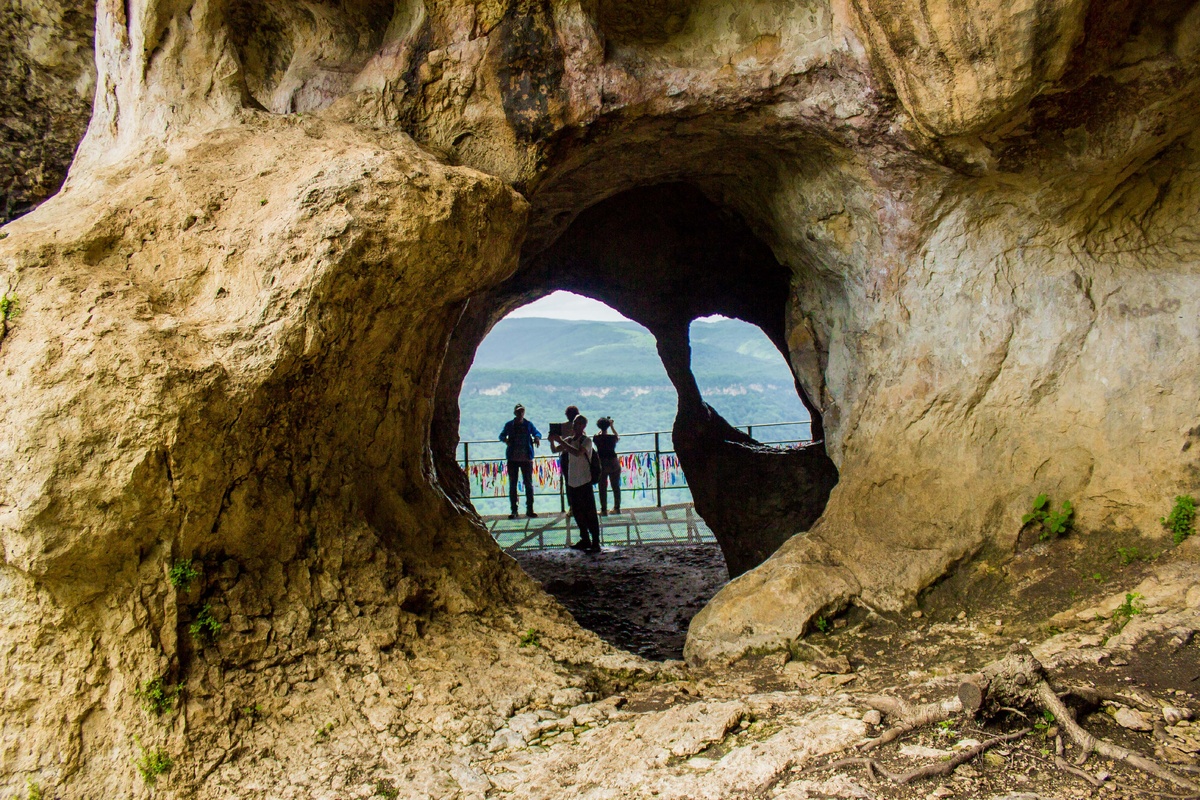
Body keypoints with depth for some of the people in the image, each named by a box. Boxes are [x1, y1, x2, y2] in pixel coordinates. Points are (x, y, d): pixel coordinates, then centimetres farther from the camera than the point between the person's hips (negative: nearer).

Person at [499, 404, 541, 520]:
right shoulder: (509, 425, 3)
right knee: (512, 485, 4)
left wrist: (537, 437, -20)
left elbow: (537, 432, 4)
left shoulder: (528, 424, 3)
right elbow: (502, 435, 7)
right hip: (512, 459, 0)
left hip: (526, 458, 0)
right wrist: (505, 439, -16)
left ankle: (529, 509, 10)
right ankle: (514, 510, 10)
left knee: (529, 484, 2)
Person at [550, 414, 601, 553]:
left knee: (590, 513, -6)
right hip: (572, 482, 8)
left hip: (584, 483, -7)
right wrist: (552, 441, -11)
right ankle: (585, 540, 24)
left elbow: (578, 452, -27)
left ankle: (596, 543, -5)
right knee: (577, 513, 13)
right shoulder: (569, 440, 11)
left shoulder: (586, 441, -9)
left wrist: (561, 441, -27)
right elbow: (555, 450, 10)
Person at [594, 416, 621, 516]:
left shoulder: (596, 438, -9)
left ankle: (604, 510, 5)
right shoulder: (612, 437, -9)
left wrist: (602, 430, 21)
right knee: (616, 486, 14)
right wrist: (612, 427, 19)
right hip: (613, 463, 1)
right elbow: (618, 437, 14)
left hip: (601, 464, -1)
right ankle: (617, 508, 21)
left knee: (602, 488, 6)